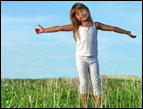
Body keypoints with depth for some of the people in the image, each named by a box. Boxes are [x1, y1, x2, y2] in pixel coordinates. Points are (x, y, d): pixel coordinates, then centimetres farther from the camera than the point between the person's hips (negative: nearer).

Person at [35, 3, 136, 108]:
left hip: (93, 58, 1)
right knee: (83, 82, -1)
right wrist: (44, 30, -14)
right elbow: (60, 28, -8)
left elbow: (112, 28, 6)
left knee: (96, 82, 1)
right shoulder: (76, 27, -3)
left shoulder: (95, 25, 1)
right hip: (81, 58, -1)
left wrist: (127, 32, 12)